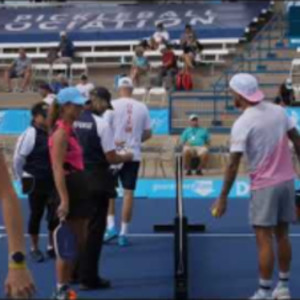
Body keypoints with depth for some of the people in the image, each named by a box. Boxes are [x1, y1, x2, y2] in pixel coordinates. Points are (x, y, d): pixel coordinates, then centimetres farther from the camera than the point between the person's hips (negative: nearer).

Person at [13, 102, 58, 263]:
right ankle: (34, 249, 18)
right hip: (36, 183, -6)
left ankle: (52, 247, 21)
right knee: (36, 215, 5)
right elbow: (18, 159, -12)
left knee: (55, 214, 7)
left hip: (52, 182, 6)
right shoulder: (30, 134, -13)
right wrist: (23, 179, -5)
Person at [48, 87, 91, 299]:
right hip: (70, 190, -9)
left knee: (80, 242, 12)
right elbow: (58, 169, -20)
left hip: (79, 189, 9)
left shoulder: (70, 130, 14)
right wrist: (64, 199, -25)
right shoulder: (61, 132, -13)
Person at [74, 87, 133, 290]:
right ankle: (89, 278, 7)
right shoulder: (101, 123, -14)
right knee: (95, 228, 3)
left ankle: (75, 272, 28)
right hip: (97, 180, -6)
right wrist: (127, 157, 5)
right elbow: (111, 158, -13)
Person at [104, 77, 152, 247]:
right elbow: (148, 134, 8)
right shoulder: (142, 107, 2)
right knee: (128, 193, 4)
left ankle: (111, 226, 3)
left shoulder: (112, 105, -6)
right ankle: (124, 233, 6)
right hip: (134, 155, 2)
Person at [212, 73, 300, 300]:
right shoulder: (279, 111, 2)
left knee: (265, 240, -1)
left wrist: (223, 198, -10)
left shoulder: (242, 124, -14)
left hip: (265, 185, -6)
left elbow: (233, 165, -15)